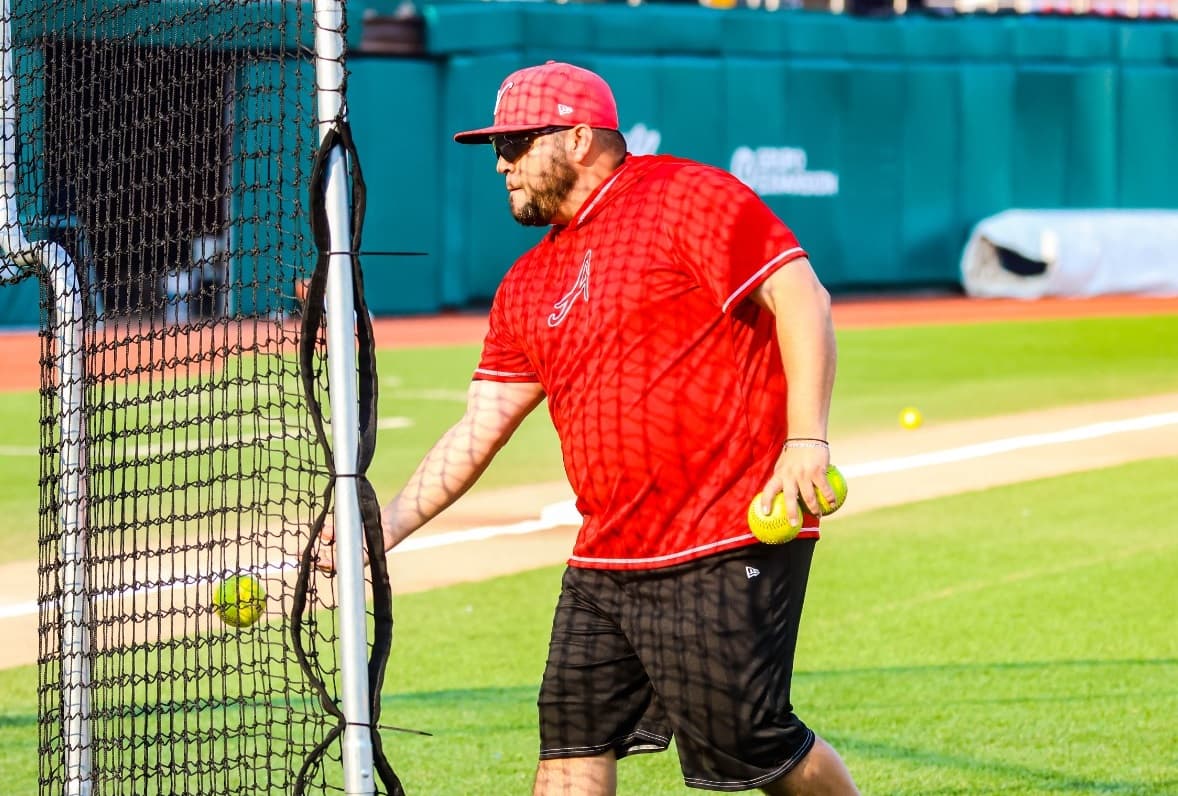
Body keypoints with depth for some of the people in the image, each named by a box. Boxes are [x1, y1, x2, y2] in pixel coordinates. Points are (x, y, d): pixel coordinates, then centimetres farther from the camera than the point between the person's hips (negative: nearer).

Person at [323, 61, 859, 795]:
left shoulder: (685, 199, -6)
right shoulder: (529, 285, 17)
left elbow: (801, 298, -14)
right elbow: (480, 428, 17)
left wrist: (807, 438, -23)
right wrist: (385, 527, 8)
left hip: (730, 547, -8)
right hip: (604, 562, 8)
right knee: (572, 736, 4)